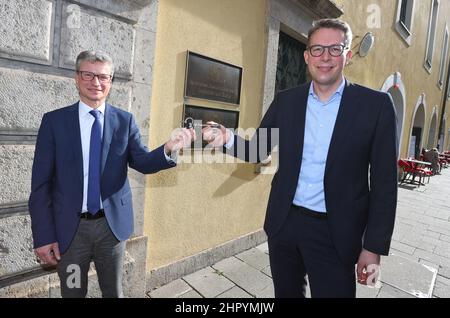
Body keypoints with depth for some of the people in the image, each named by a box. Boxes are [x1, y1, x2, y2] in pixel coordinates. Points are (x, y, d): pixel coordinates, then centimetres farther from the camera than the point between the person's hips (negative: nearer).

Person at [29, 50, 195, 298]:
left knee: (113, 291, 19)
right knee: (73, 292, 20)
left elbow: (143, 162, -8)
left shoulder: (125, 120, -1)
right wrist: (43, 236, -7)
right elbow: (41, 183, -4)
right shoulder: (54, 120, -4)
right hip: (69, 228, 0)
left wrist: (168, 149, -29)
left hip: (112, 224, 1)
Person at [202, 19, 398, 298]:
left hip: (335, 232, -2)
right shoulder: (286, 101, 2)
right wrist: (228, 139, -17)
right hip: (284, 222, 3)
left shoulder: (376, 105, -6)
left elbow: (384, 181, -6)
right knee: (286, 293, 21)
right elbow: (258, 150, 5)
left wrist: (374, 246, -6)